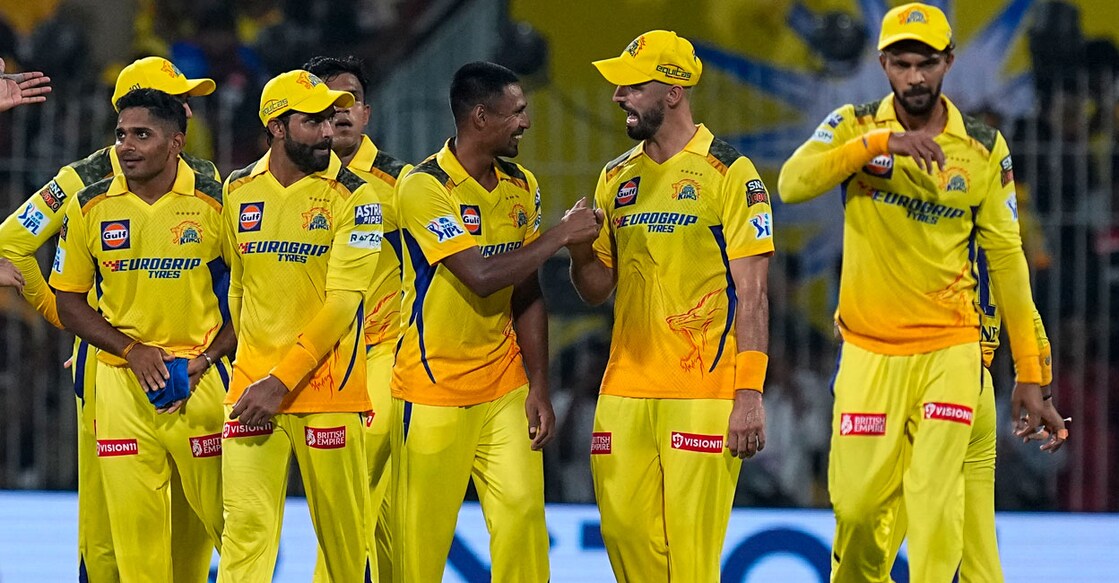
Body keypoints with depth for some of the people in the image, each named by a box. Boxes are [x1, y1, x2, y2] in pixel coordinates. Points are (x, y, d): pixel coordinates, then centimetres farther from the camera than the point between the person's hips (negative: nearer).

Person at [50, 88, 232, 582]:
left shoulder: (216, 203, -3)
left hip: (200, 379, -2)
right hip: (121, 379, 2)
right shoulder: (90, 207, 2)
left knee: (223, 513, -2)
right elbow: (69, 302, 8)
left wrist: (207, 358, -9)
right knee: (133, 519, 0)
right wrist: (131, 350, -6)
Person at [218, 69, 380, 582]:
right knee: (245, 524, -6)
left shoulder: (352, 195, -5)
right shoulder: (240, 191, 8)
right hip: (252, 385, 3)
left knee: (342, 530, 1)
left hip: (327, 388, -3)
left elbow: (342, 303, -12)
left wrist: (282, 381, -16)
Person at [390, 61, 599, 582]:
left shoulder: (521, 186, 7)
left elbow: (528, 295, 10)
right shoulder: (424, 187, -14)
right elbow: (482, 276, -23)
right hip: (433, 390, -5)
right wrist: (561, 235, -16)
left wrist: (539, 387, 5)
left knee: (522, 514, -6)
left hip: (504, 388, 5)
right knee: (423, 536, -2)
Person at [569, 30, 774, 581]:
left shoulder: (729, 174, -4)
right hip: (625, 388, 6)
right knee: (624, 531, 3)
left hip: (703, 390, -6)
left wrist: (750, 393, -14)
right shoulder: (617, 178, 14)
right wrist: (580, 251, -3)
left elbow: (752, 293, -7)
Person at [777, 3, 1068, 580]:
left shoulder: (984, 149, 2)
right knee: (858, 502, 3)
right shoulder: (855, 126, 0)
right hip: (870, 351, 0)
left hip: (949, 351, 0)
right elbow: (791, 184, -19)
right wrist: (881, 142, -29)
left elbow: (1006, 261, 5)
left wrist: (1029, 375, 3)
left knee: (936, 503, -10)